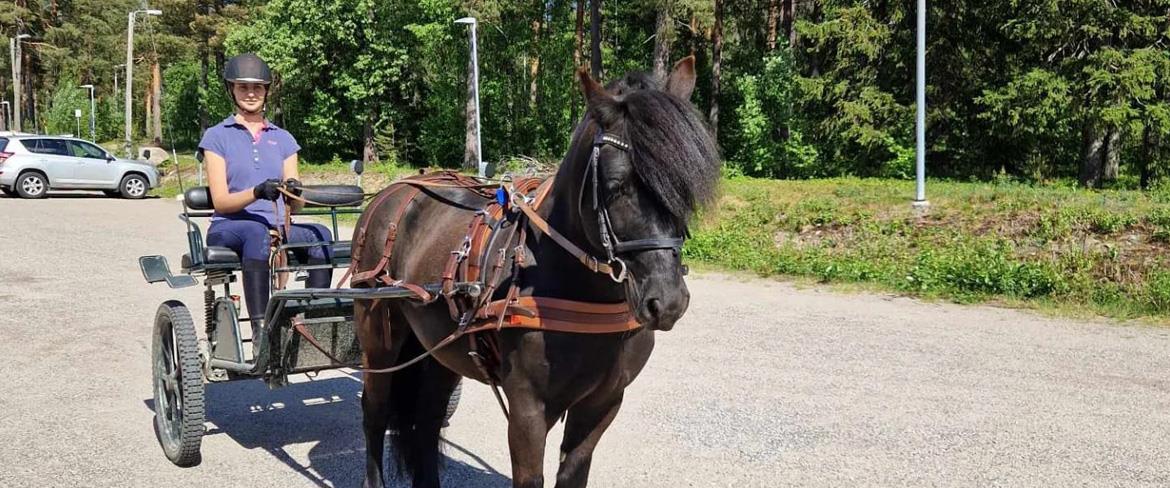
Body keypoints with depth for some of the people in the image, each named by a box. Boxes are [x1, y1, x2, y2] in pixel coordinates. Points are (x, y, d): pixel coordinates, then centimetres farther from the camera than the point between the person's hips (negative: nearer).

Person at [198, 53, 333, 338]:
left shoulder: (283, 139, 17)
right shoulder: (217, 137, 8)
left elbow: (295, 206, 10)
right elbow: (221, 201, -4)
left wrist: (294, 192, -15)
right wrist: (257, 192, -24)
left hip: (277, 229, 3)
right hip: (228, 228, -3)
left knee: (320, 234, -29)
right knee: (257, 232, -39)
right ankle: (260, 328, -43)